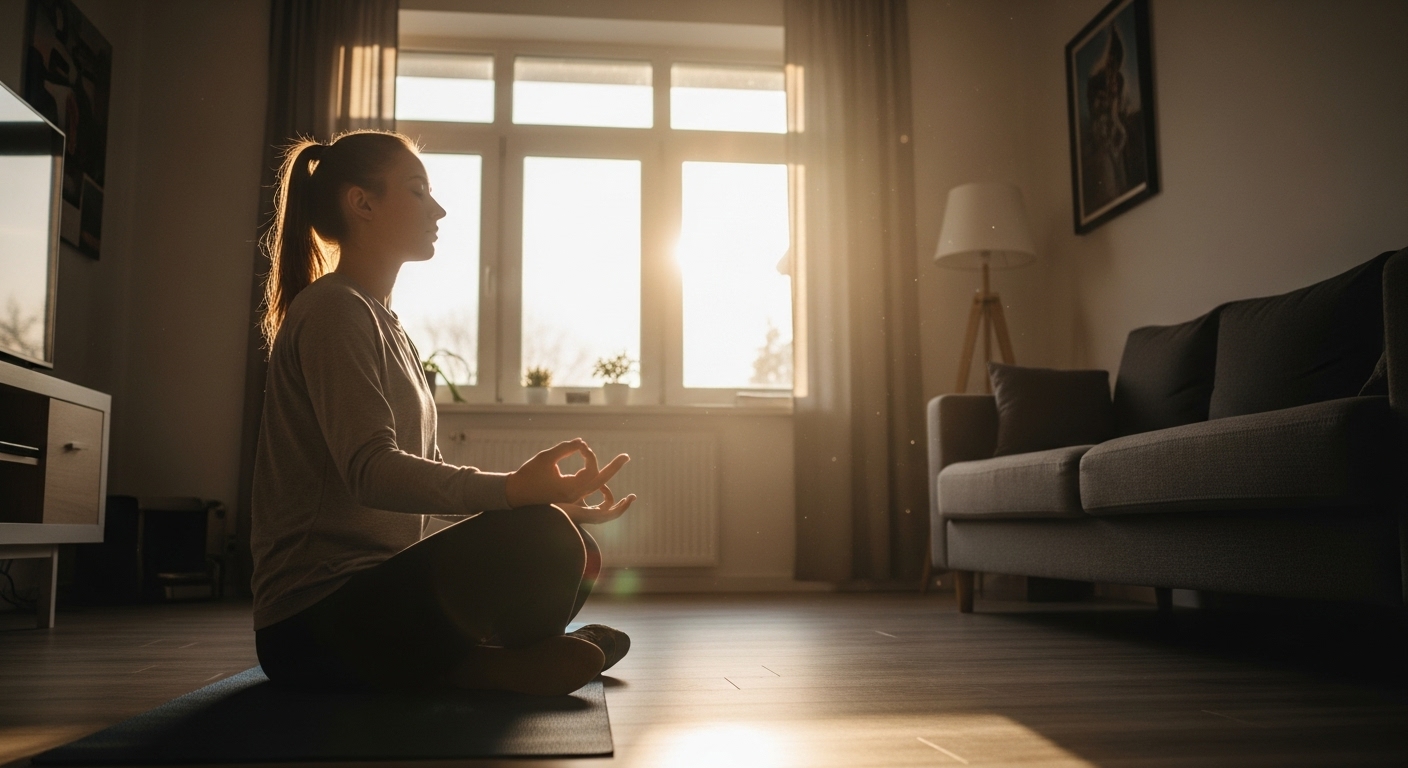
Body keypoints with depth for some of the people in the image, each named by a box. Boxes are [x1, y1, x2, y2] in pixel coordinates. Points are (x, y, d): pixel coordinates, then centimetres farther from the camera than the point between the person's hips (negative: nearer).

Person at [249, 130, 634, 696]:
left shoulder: (385, 326, 19)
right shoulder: (333, 311, -11)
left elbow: (424, 472, 15)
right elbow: (371, 470, -25)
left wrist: (548, 496, 2)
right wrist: (513, 489, -39)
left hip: (376, 594, 10)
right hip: (315, 622, -9)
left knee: (576, 560, 13)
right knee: (542, 542, -29)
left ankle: (456, 661, 1)